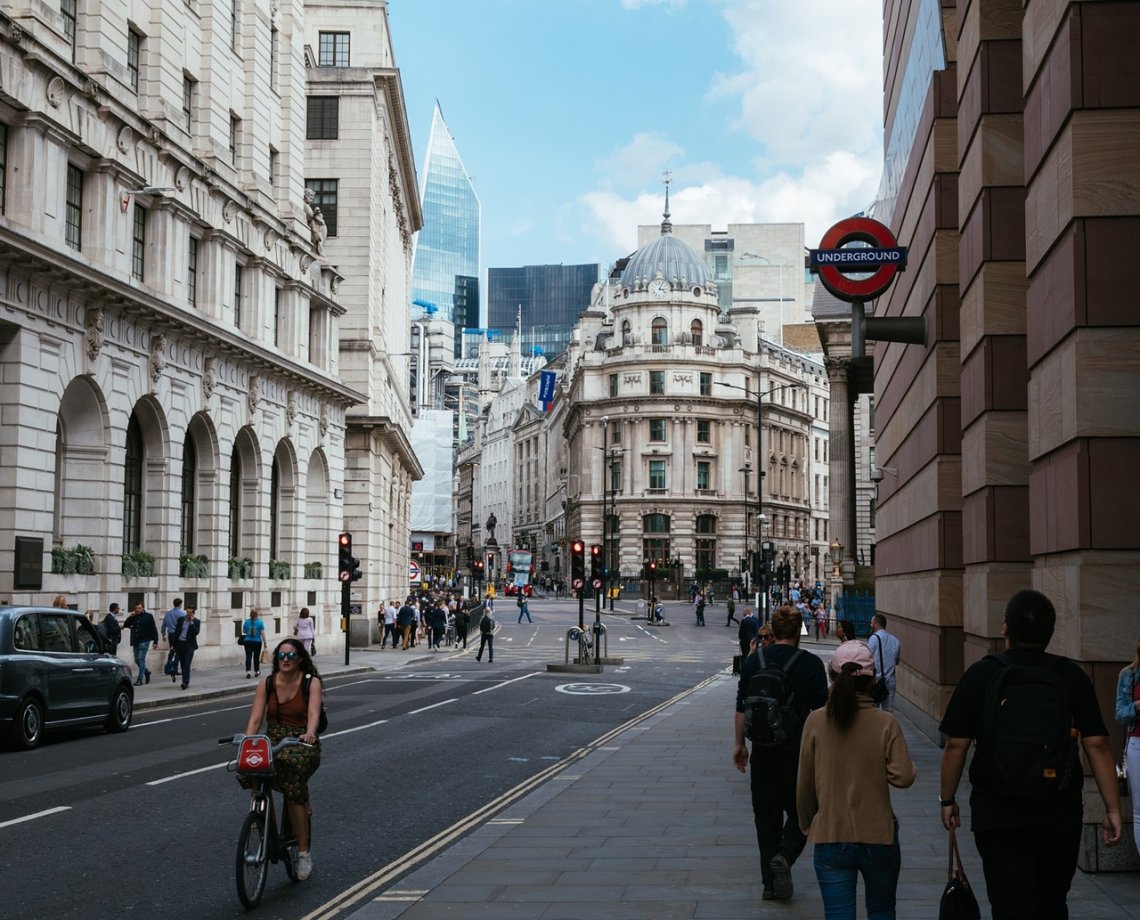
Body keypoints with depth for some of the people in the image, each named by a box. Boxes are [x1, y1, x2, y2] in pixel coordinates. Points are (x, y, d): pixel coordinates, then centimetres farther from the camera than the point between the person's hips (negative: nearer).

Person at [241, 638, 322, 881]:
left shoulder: (311, 683, -2)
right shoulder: (266, 685, 6)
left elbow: (313, 713, -19)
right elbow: (255, 718, -2)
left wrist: (309, 734, -40)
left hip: (302, 742, -3)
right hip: (273, 740, 3)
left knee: (292, 781, -32)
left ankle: (304, 852, -20)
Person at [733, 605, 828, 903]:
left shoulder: (753, 660, 0)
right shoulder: (811, 664, -8)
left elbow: (742, 706, 3)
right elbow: (821, 711, -6)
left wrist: (739, 743, 13)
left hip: (763, 750, 3)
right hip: (799, 750, -2)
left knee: (766, 815, 10)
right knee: (800, 811, 12)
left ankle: (771, 883, 11)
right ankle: (784, 855, -13)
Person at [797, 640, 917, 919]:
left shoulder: (816, 722, -7)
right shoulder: (885, 723, -10)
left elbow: (804, 783, -1)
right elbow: (903, 776, -13)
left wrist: (807, 824, 14)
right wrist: (912, 767, 9)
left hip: (830, 837, 0)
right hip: (878, 836, 0)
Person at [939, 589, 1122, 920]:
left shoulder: (980, 675, -6)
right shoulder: (1071, 676, -3)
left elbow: (956, 746, -5)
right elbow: (1097, 745, -6)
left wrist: (947, 799, 8)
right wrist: (1112, 808, 0)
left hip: (998, 816, -2)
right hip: (1060, 816, 2)